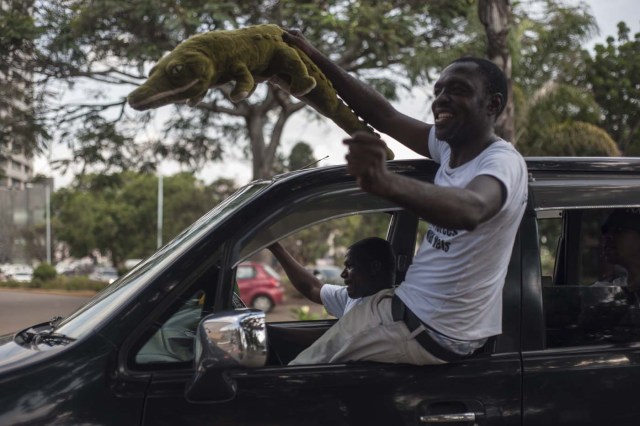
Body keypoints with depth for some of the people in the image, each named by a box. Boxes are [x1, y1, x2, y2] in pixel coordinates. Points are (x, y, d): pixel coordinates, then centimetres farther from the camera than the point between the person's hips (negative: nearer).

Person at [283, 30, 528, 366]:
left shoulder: (502, 162, -24)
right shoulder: (450, 147, 5)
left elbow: (471, 208, -46)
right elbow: (385, 116, 8)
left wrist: (386, 183, -64)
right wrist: (316, 59, 0)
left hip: (434, 333, -9)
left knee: (305, 371, -4)